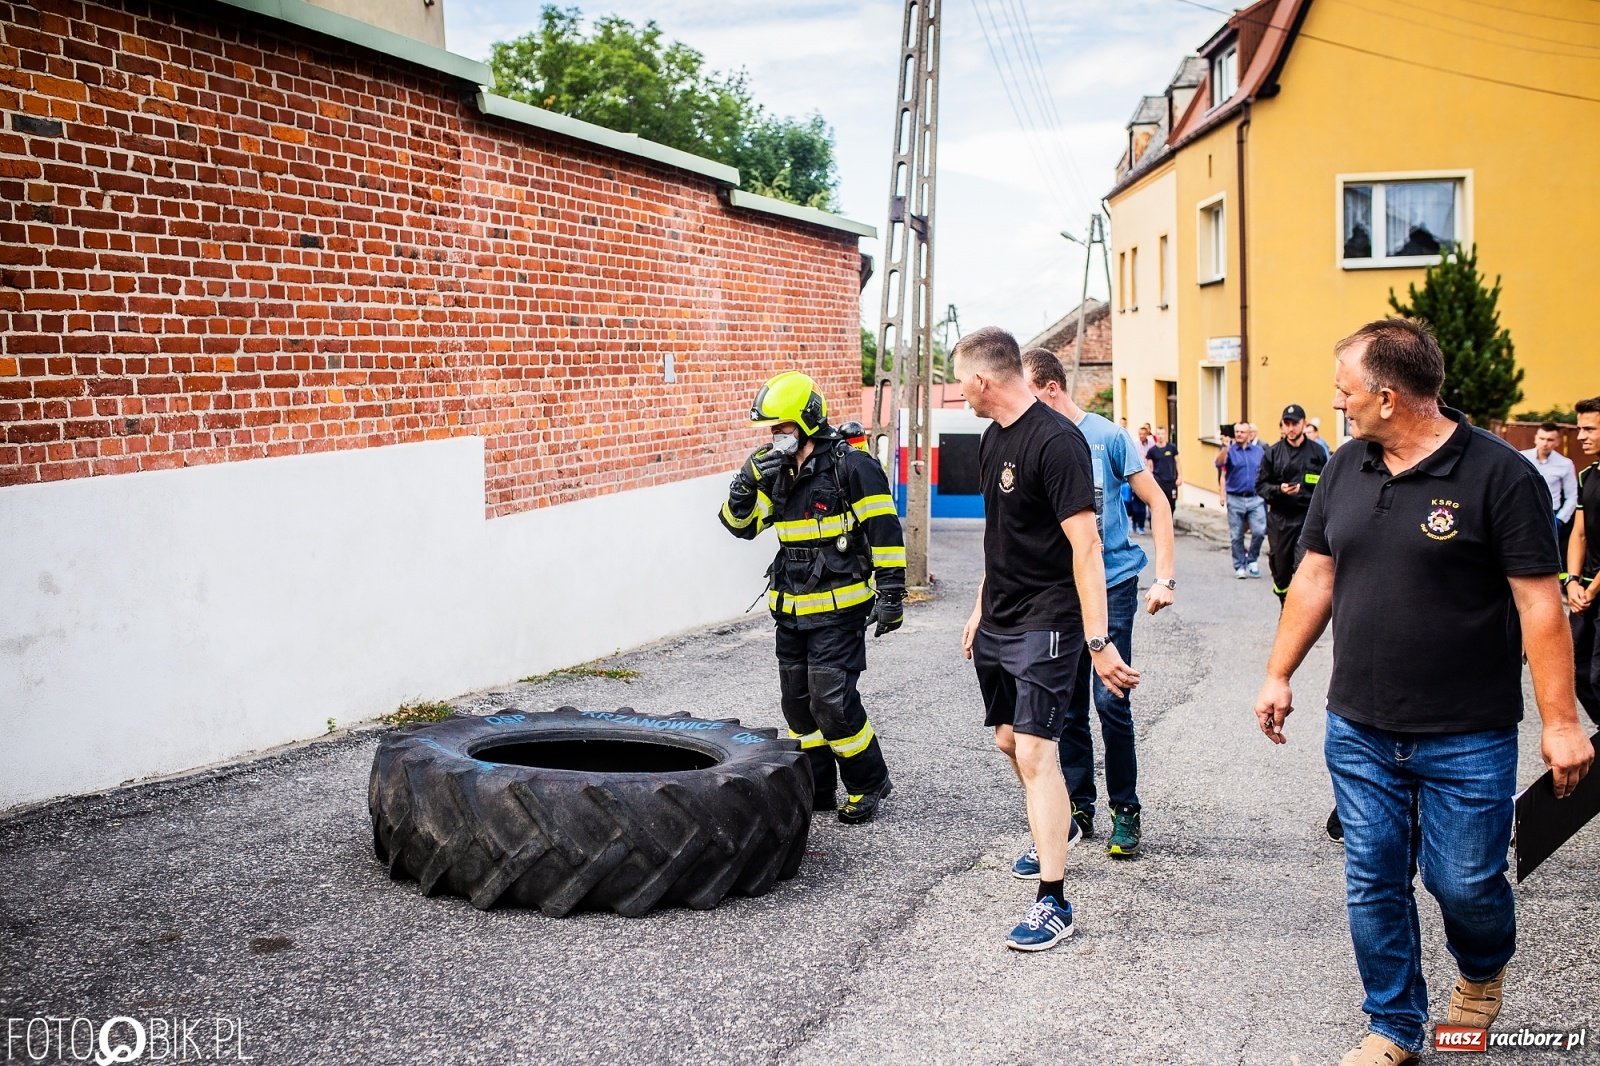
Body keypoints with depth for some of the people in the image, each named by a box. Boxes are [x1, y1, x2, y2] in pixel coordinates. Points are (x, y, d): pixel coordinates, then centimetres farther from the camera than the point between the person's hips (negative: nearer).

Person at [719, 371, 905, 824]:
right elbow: (740, 524, 11)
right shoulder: (777, 472, 11)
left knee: (832, 701, -10)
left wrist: (891, 593, -13)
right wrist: (746, 483, -8)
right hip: (791, 609, 8)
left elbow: (885, 531, -11)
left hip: (839, 608, -8)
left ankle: (868, 785, 9)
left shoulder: (852, 466, -11)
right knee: (797, 702, 11)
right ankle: (816, 788, 24)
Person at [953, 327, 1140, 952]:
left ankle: (1053, 902, -5)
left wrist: (1098, 642, -26)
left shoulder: (1056, 442, -18)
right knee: (1009, 742, 18)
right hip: (997, 622, 9)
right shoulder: (993, 439, 10)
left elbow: (1086, 548, -22)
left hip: (1045, 624, -9)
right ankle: (1055, 831, 44)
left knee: (1035, 753, -11)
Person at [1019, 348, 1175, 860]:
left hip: (1111, 585, -4)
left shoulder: (1107, 437, -7)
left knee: (1110, 702, -6)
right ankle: (1079, 808, 20)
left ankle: (1125, 811, 9)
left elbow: (1157, 502, -2)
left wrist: (1164, 577, -9)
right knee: (1069, 707, 8)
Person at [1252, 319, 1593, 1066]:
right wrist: (1279, 675, 11)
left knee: (1464, 882, 5)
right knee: (1373, 885, 8)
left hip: (1467, 738, -4)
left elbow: (1538, 603, -11)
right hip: (1358, 731, 5)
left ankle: (1483, 973, 38)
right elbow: (1315, 579, 13)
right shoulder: (1347, 469, 5)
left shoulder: (1498, 473, -11)